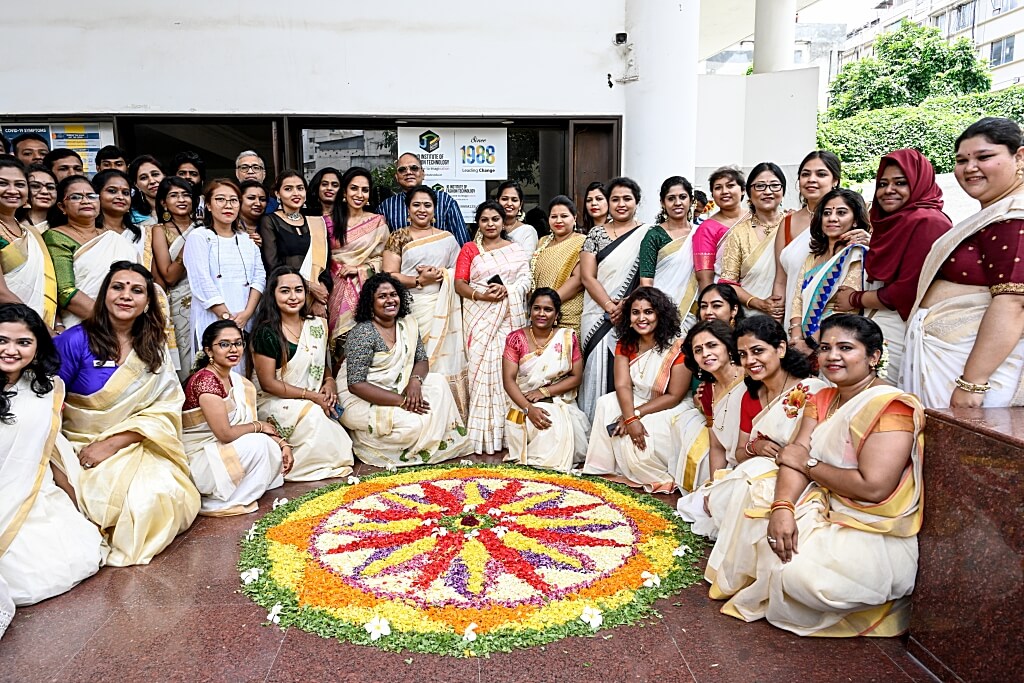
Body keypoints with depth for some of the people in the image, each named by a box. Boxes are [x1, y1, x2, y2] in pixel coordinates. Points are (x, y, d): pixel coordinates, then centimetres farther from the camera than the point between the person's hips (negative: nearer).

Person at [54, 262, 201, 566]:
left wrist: (112, 444, -15)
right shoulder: (77, 340, -9)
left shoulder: (155, 349, 4)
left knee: (167, 493, -24)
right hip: (80, 447, -3)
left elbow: (164, 410, -2)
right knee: (137, 497, -29)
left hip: (135, 447, 3)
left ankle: (126, 548, 6)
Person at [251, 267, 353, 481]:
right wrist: (311, 395, -17)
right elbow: (268, 383, -13)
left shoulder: (317, 326, 7)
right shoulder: (267, 333, -11)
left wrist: (330, 383, -5)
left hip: (315, 403, 6)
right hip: (276, 403, -6)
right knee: (311, 414, -32)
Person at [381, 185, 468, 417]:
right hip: (411, 309, -2)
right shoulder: (398, 237, 8)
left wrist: (441, 274, -4)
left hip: (442, 309, 2)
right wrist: (420, 280, -10)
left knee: (444, 359, -4)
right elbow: (389, 275, -1)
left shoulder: (447, 238, 15)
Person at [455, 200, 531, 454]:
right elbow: (459, 284, 2)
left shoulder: (517, 250, 16)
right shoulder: (469, 249, 12)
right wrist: (480, 295, -16)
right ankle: (482, 433, -2)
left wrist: (506, 289, -15)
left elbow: (525, 280, 4)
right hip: (479, 316, 0)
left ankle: (506, 432, 0)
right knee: (482, 366, -6)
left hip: (509, 316, 1)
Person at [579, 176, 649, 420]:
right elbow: (587, 276, 1)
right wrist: (610, 307, -10)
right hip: (598, 317, 1)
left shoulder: (647, 234, 5)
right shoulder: (596, 233, 9)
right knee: (597, 373, 1)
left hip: (632, 319, -1)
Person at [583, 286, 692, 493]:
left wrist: (637, 414, -24)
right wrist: (631, 418, -32)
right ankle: (606, 467, -9)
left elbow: (674, 397, -17)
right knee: (605, 404, -21)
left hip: (669, 410, -6)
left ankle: (660, 478, -4)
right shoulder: (625, 344, -2)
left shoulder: (677, 348, -18)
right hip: (635, 402, 6)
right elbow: (622, 385, -14)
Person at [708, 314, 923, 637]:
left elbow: (873, 487, -27)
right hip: (826, 508, 8)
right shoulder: (821, 400, 7)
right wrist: (781, 507, -24)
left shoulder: (892, 406, -19)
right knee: (755, 496, -4)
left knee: (804, 571, -28)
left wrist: (809, 463, -13)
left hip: (875, 534, -8)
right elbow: (796, 457, -5)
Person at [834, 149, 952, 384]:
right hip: (875, 326, 8)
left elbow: (907, 292, -18)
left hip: (898, 333, -8)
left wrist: (855, 300, -6)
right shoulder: (893, 223, 16)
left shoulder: (926, 222, -12)